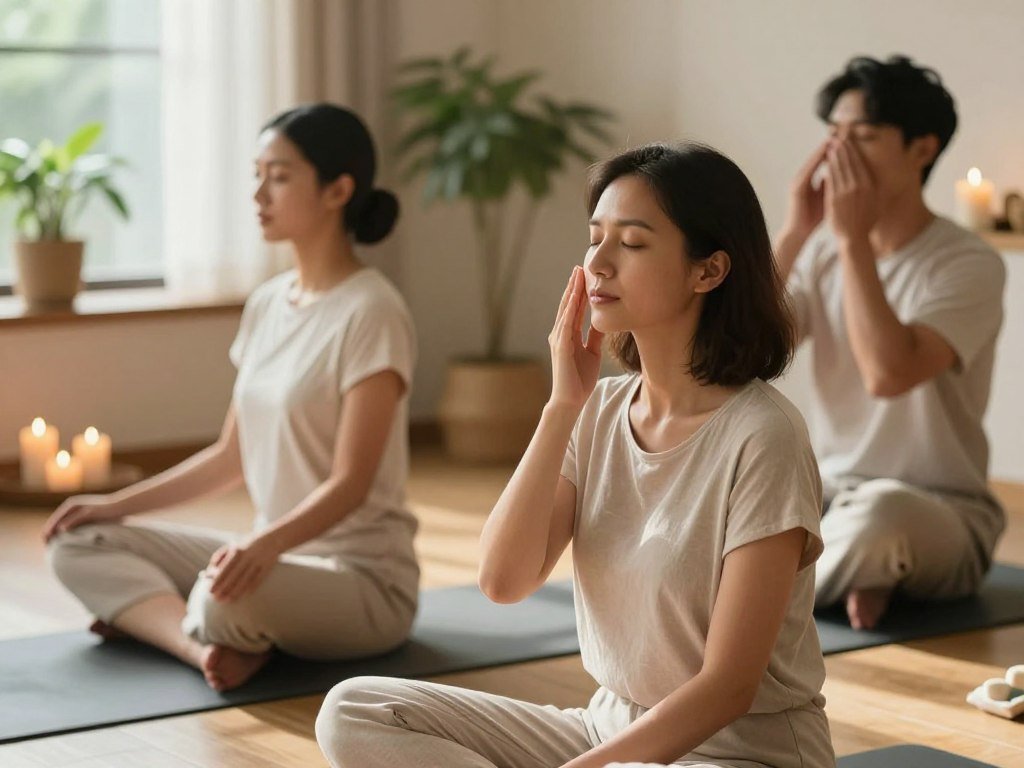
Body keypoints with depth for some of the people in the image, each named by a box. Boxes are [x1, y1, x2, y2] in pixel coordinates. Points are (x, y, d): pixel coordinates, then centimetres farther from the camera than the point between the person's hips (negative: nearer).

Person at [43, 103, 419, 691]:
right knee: (78, 544, -1)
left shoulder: (371, 313, -16)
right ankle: (208, 646, -22)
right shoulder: (267, 304, 8)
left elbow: (350, 483, -21)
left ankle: (156, 616, -6)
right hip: (278, 556, 8)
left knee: (226, 599, -39)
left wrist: (268, 543, -39)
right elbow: (233, 456, 15)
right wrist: (119, 504, 7)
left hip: (363, 577, -8)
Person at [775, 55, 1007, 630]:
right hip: (830, 496, 5)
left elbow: (889, 373, -30)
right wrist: (794, 233, -12)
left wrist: (852, 238, -23)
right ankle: (856, 567, -4)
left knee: (879, 511, -40)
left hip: (943, 516, -5)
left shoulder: (969, 264, -13)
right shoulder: (822, 252, 4)